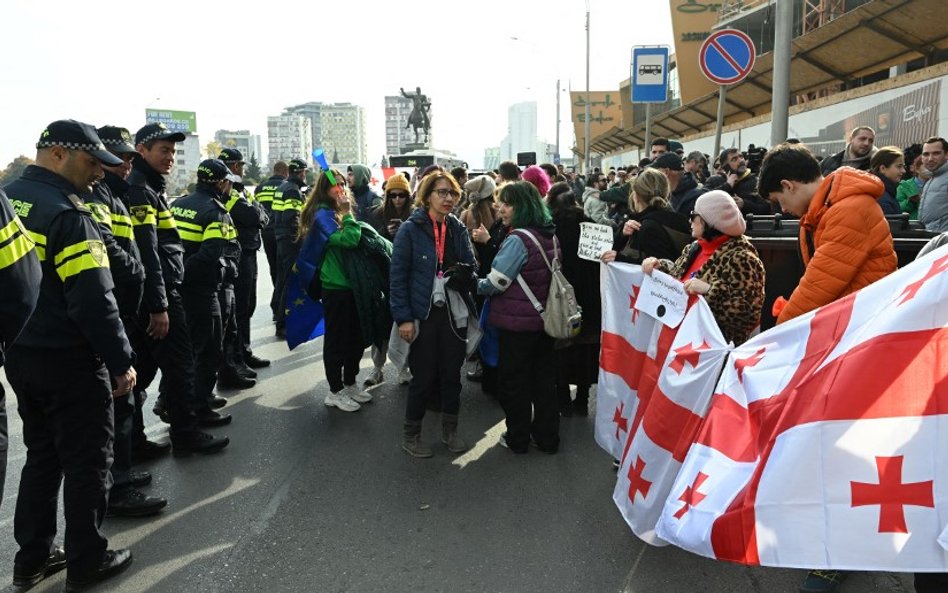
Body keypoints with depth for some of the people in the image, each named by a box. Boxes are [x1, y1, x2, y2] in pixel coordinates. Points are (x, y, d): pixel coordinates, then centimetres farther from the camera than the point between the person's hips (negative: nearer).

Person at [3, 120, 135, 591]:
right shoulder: (67, 213, -19)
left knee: (42, 455, 20)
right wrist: (121, 362, -16)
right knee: (86, 462, 6)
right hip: (70, 361, -8)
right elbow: (93, 299, -23)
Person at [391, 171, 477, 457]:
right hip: (423, 314, -4)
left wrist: (462, 274, -14)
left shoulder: (458, 229, 6)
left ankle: (449, 430, 29)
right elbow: (398, 276, -9)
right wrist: (403, 318, -13)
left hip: (454, 313, 4)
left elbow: (470, 267, 10)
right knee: (424, 376, 3)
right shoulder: (410, 229, -8)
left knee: (452, 374, 11)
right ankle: (410, 434, 22)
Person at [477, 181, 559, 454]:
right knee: (544, 378, 15)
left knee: (514, 380, 8)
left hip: (517, 322, -7)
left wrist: (473, 282, 0)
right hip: (544, 319, 7)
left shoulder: (517, 239, -20)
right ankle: (547, 436, 26)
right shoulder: (549, 236, 4)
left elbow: (496, 283, -19)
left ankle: (518, 438, 21)